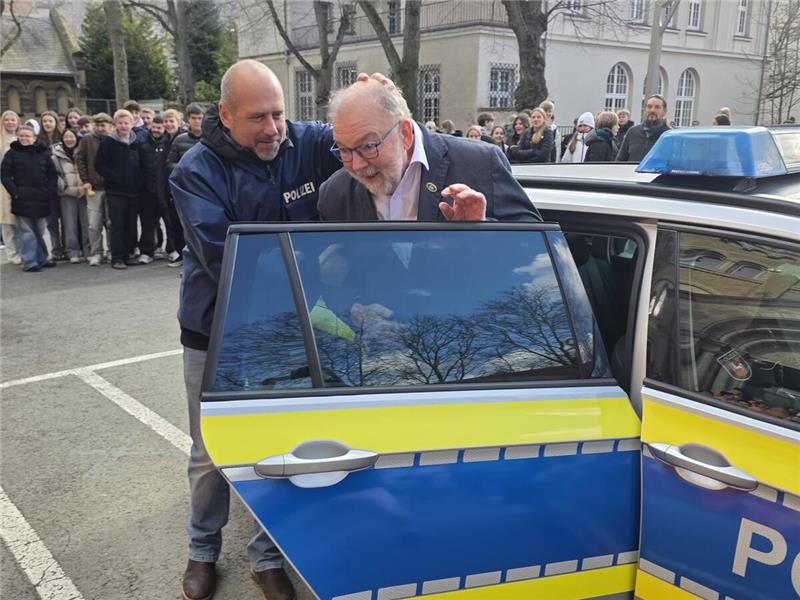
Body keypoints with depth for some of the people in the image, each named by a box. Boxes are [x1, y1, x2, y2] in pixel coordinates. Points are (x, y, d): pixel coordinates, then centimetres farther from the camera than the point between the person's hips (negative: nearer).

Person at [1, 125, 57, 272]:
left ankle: (41, 259, 22)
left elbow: (52, 174, 10)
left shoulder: (43, 153, 8)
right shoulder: (12, 153, 2)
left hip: (41, 199, 3)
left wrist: (51, 192, -1)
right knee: (26, 232, -3)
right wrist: (15, 192, -10)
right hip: (22, 199, -3)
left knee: (40, 231, 12)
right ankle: (29, 262, -1)